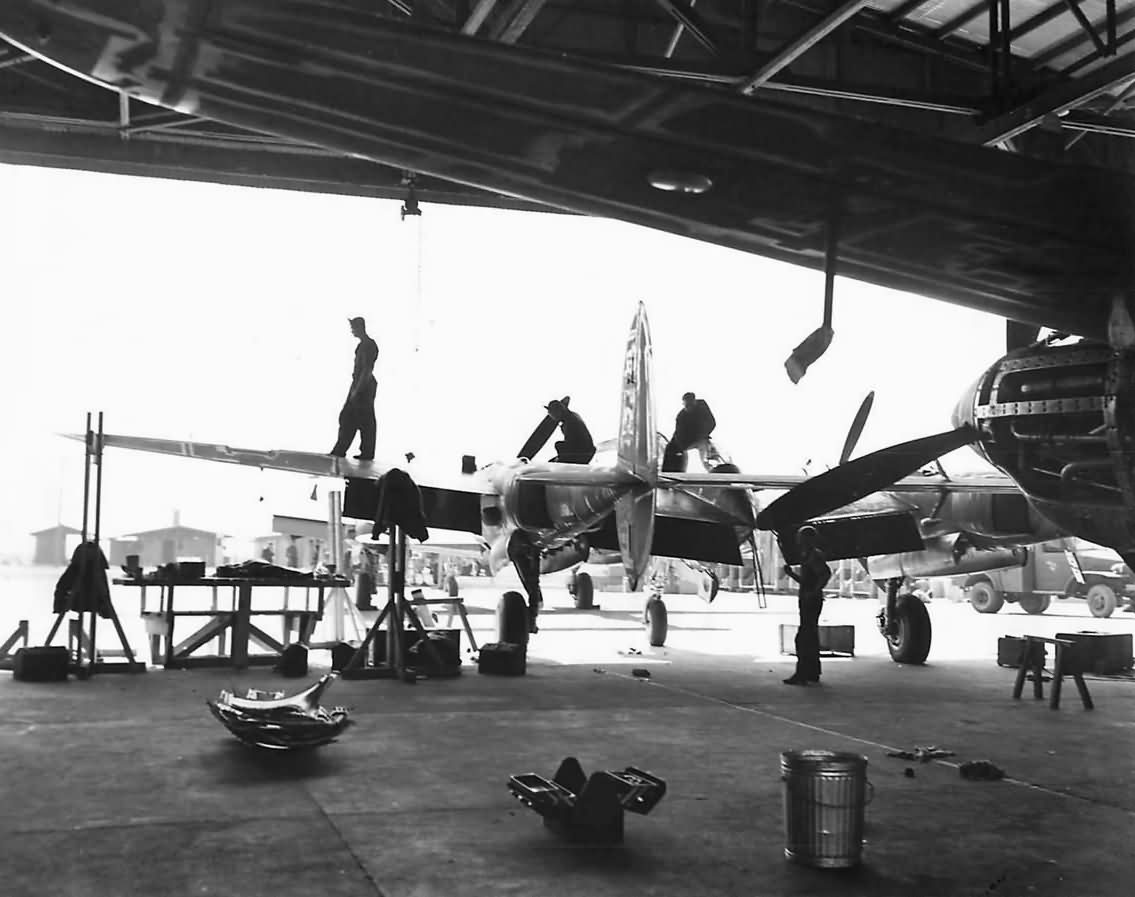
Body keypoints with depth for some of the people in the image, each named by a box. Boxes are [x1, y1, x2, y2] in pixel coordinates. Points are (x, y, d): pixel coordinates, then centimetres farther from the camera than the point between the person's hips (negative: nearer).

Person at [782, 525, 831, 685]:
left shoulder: (814, 555, -12)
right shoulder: (806, 556, 18)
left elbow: (826, 573, -25)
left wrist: (814, 592, -26)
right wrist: (790, 573, 12)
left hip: (812, 601, -11)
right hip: (807, 601, 11)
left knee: (803, 638, -12)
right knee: (810, 637, 14)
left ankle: (801, 675, -13)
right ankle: (812, 673, 20)